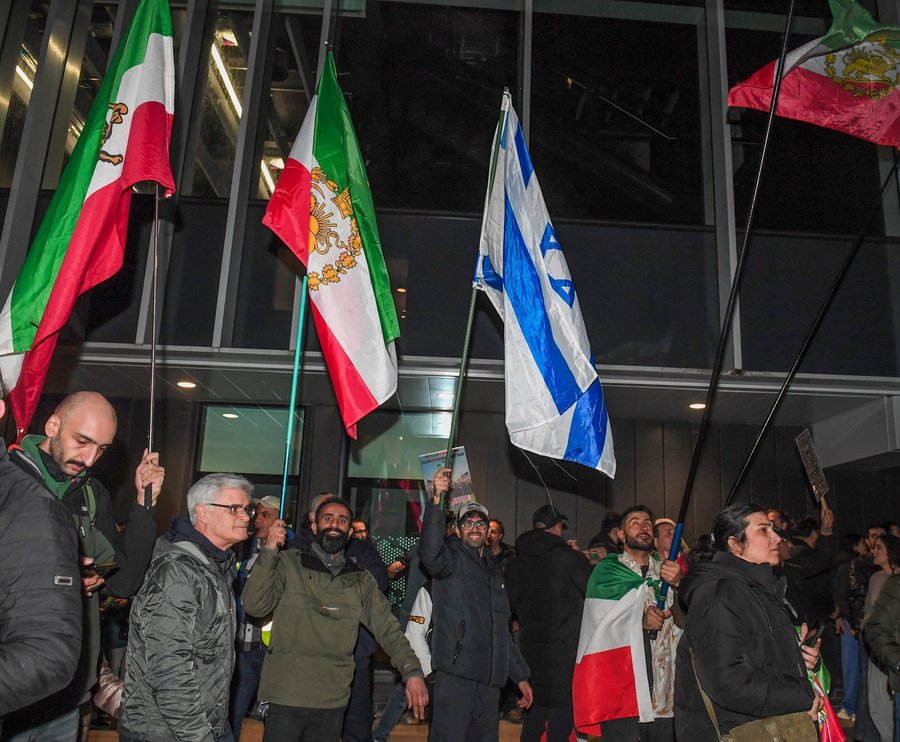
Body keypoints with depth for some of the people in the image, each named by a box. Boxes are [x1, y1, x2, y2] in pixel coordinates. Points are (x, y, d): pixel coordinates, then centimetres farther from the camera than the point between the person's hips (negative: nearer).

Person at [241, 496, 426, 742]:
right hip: (286, 697, -3)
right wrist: (269, 552, -20)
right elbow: (254, 606, -11)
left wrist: (412, 672, -10)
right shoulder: (288, 563, -1)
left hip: (333, 702, 3)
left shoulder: (361, 580, 8)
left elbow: (387, 629, 3)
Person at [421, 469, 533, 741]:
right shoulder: (452, 559, 1)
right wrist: (437, 499, -35)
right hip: (455, 674, -7)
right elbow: (430, 553, -26)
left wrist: (520, 675, 23)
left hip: (490, 680, 7)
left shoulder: (493, 570, 21)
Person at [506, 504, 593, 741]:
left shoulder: (515, 564, 4)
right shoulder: (572, 559, -10)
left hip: (530, 649, 5)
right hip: (566, 651, -5)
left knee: (534, 713, 15)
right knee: (562, 713, 1)